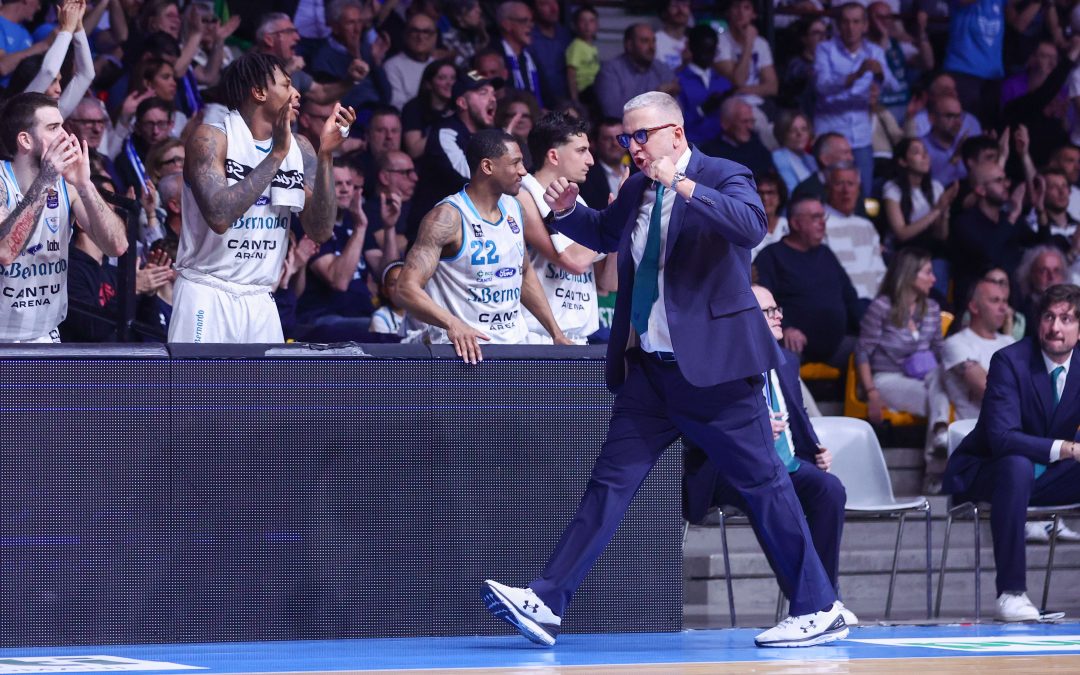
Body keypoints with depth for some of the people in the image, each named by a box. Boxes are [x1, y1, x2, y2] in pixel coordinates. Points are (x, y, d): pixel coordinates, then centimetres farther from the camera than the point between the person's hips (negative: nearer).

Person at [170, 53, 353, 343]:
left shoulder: (299, 148, 7)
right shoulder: (211, 139, -10)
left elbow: (320, 231, 1)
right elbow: (219, 216, -24)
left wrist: (325, 156, -9)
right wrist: (276, 154, -23)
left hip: (259, 302, 6)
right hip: (207, 297, -6)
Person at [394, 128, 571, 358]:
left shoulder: (513, 208, 10)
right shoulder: (447, 217, -12)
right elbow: (406, 288, -20)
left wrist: (556, 333, 19)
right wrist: (452, 324, -35)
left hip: (515, 341, 6)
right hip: (467, 348, -6)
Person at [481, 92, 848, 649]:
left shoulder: (723, 178, -7)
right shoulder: (636, 189, 12)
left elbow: (752, 226, -28)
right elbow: (605, 234, 32)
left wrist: (683, 184, -32)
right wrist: (567, 211, 12)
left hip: (712, 365, -6)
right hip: (649, 368, 6)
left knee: (763, 483, -2)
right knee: (611, 481, 3)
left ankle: (818, 612, 6)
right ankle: (546, 604, -1)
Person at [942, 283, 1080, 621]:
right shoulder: (1010, 361, -18)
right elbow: (1001, 437, -30)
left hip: (1047, 474, 5)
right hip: (984, 475, -5)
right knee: (1018, 465, -38)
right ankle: (1011, 593, -38)